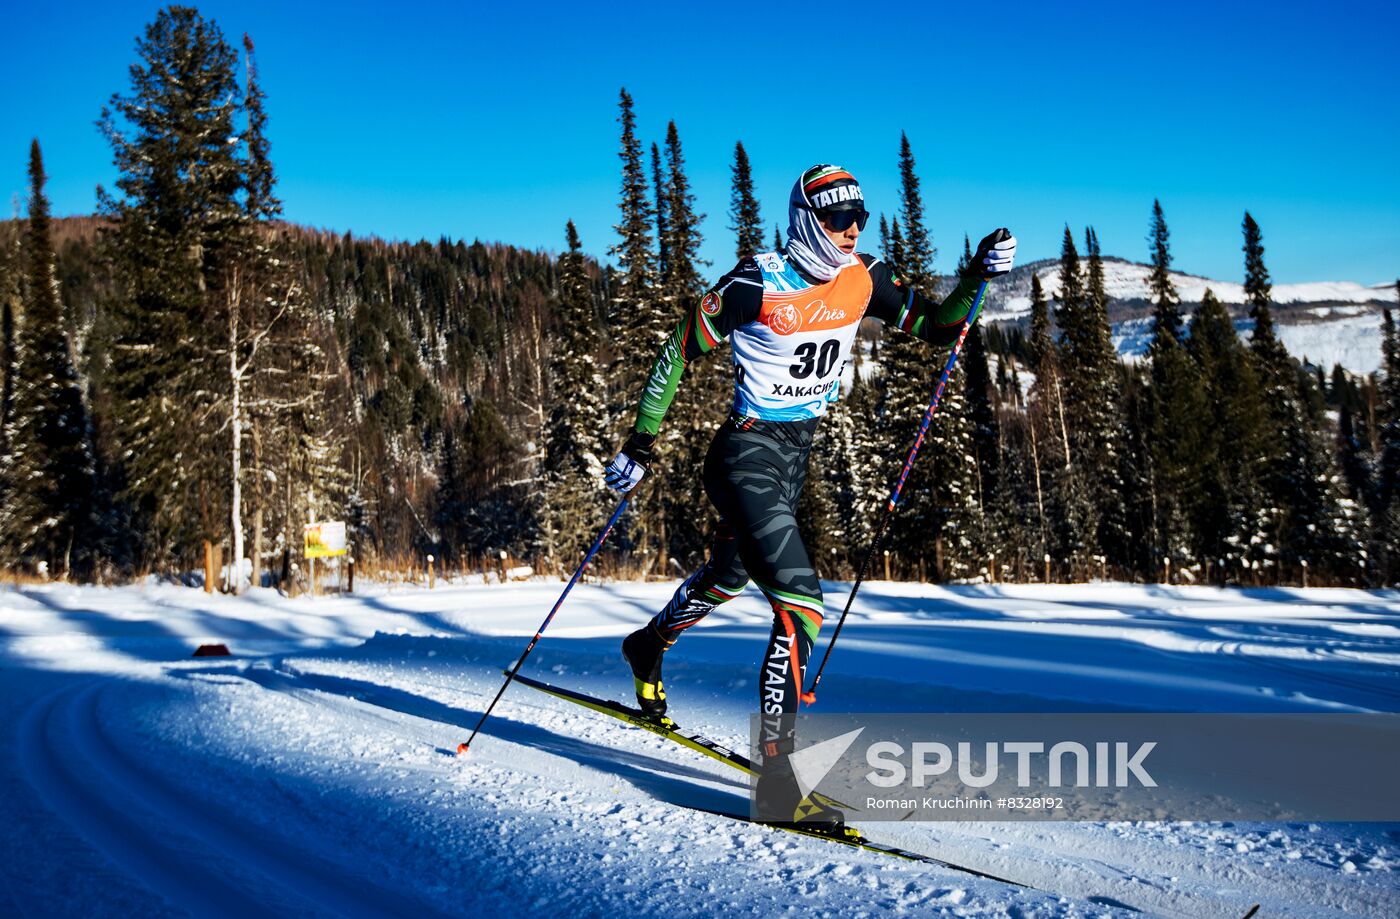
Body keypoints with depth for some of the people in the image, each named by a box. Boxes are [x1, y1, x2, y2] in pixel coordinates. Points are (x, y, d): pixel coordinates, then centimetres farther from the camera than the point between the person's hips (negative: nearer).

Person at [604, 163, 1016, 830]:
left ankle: (649, 646, 58)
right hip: (748, 453, -8)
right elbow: (680, 352, -11)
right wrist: (640, 443, -10)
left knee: (731, 574, 29)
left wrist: (977, 277, -10)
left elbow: (936, 329, 7)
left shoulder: (863, 281, -1)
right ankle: (776, 776, -14)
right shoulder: (757, 284, -18)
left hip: (799, 450, 8)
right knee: (802, 603, -19)